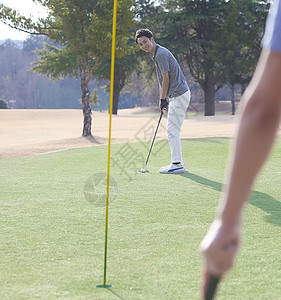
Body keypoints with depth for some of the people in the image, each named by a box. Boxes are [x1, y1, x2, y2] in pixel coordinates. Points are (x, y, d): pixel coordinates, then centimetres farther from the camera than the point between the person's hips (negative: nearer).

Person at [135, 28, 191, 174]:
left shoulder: (161, 54, -16)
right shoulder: (157, 54, 17)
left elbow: (166, 79, -15)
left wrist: (163, 99, -8)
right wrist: (163, 99, 14)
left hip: (179, 95, -11)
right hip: (177, 95, 11)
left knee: (172, 130, -9)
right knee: (173, 130, 13)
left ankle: (177, 165, -7)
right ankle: (177, 163, 16)